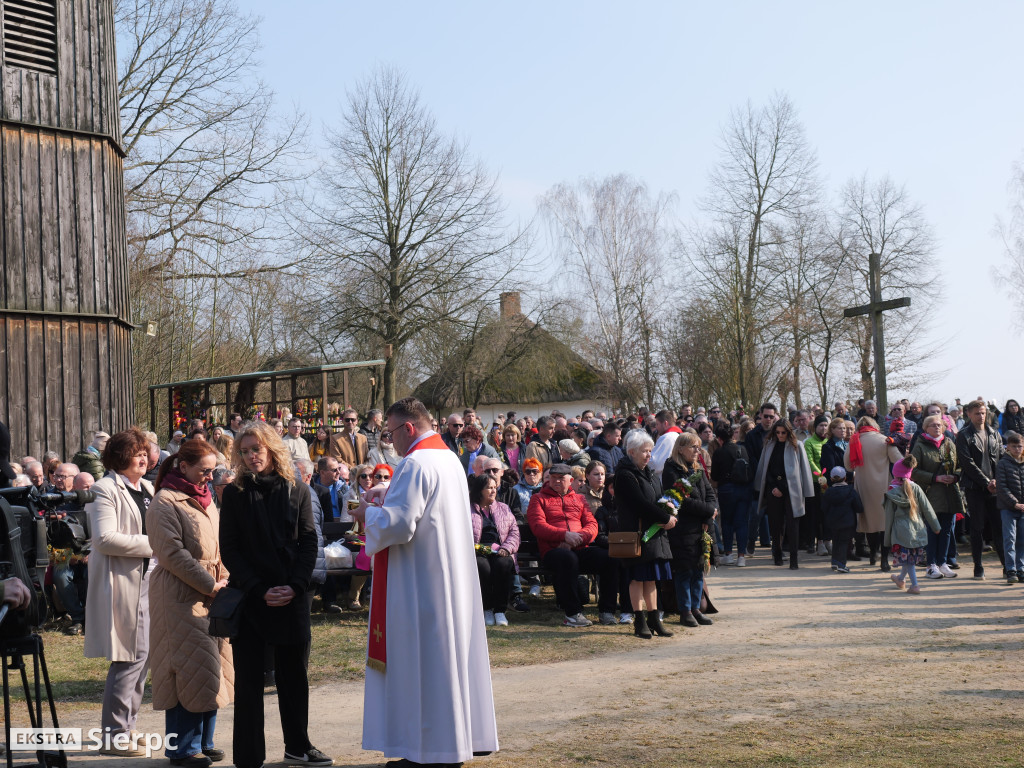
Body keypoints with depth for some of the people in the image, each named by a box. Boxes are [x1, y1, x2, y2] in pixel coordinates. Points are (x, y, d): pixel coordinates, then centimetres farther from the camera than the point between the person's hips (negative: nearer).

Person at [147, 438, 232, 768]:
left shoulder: (204, 499, 17)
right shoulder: (166, 503, -10)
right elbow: (172, 554, -17)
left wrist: (224, 580, 5)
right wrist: (210, 584, -15)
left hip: (211, 594, 8)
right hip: (181, 596, -8)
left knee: (212, 667, 10)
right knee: (189, 668, -6)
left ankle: (202, 741, 20)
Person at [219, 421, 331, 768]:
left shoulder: (297, 491, 4)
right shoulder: (234, 494, 0)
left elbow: (309, 543, 2)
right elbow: (229, 550, -3)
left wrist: (295, 586, -12)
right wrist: (260, 590, -12)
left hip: (291, 597, 2)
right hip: (249, 598, -2)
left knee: (293, 675, 11)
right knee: (249, 680, 1)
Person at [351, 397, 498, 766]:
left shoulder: (416, 464, -18)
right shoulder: (449, 457, 12)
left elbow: (399, 525, -22)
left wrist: (369, 514, -5)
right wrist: (389, 493, 14)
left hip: (422, 580, -10)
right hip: (453, 574, 10)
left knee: (420, 660, -2)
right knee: (451, 649, 13)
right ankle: (466, 734, 20)